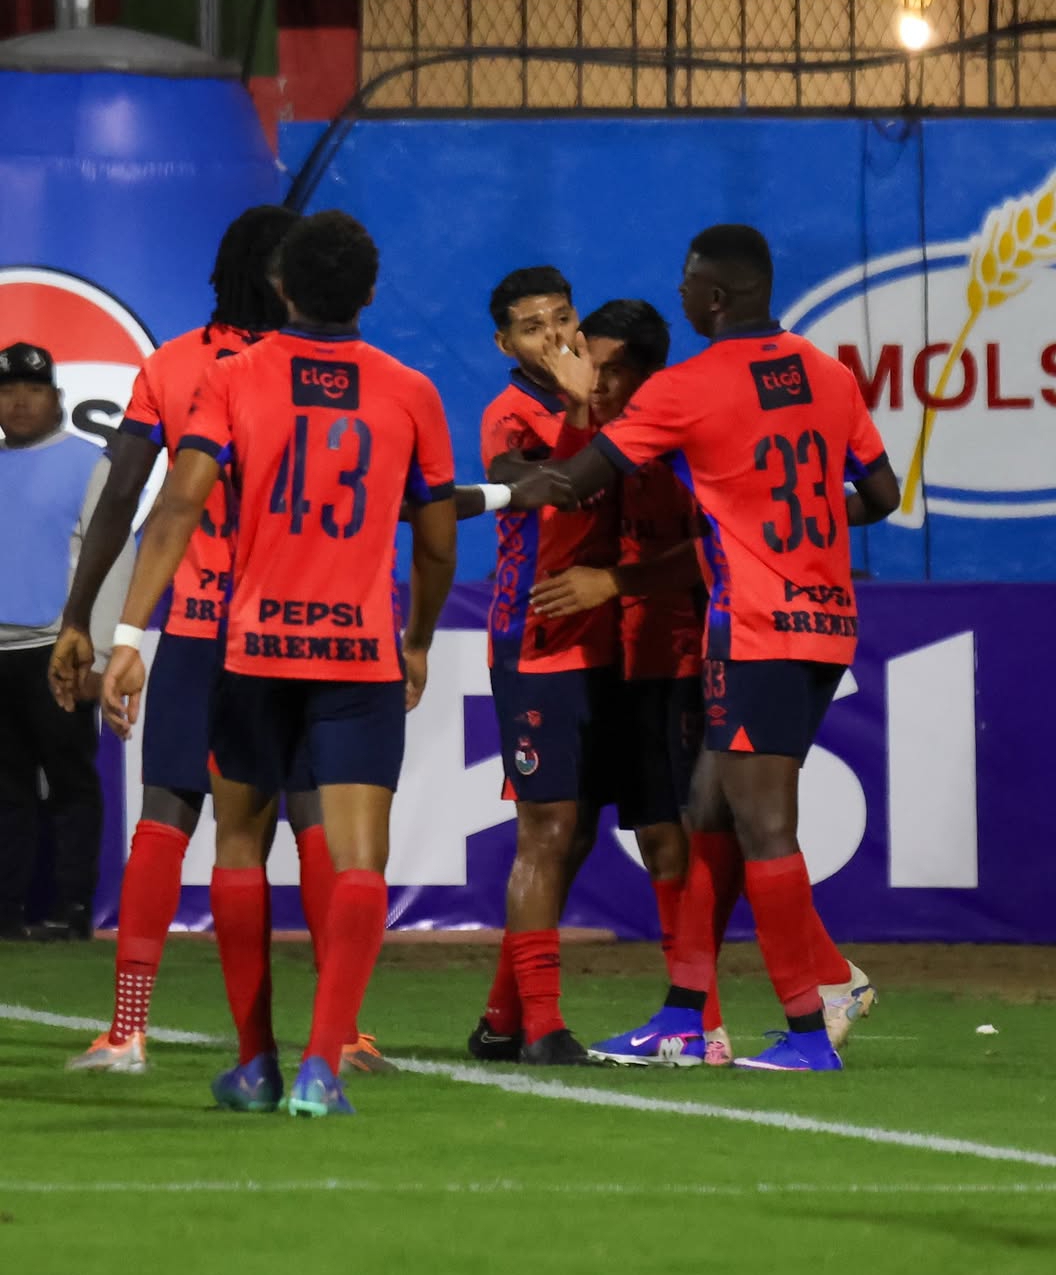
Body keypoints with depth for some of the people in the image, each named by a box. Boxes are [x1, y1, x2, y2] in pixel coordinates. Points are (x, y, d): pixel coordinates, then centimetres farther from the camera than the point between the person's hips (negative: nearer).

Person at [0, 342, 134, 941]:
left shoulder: (88, 464, -2)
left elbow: (113, 560, -7)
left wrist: (96, 655, -13)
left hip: (56, 652, -6)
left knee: (70, 784, -2)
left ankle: (72, 909, -2)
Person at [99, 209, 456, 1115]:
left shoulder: (235, 380, 0)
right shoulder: (410, 394, 3)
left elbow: (179, 507, -12)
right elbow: (438, 544, 12)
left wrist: (129, 635, -14)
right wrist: (419, 645, 29)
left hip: (255, 648, 1)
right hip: (365, 652, -1)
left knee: (242, 845, 17)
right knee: (359, 862, -4)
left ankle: (255, 1063, 21)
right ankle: (323, 1064, -19)